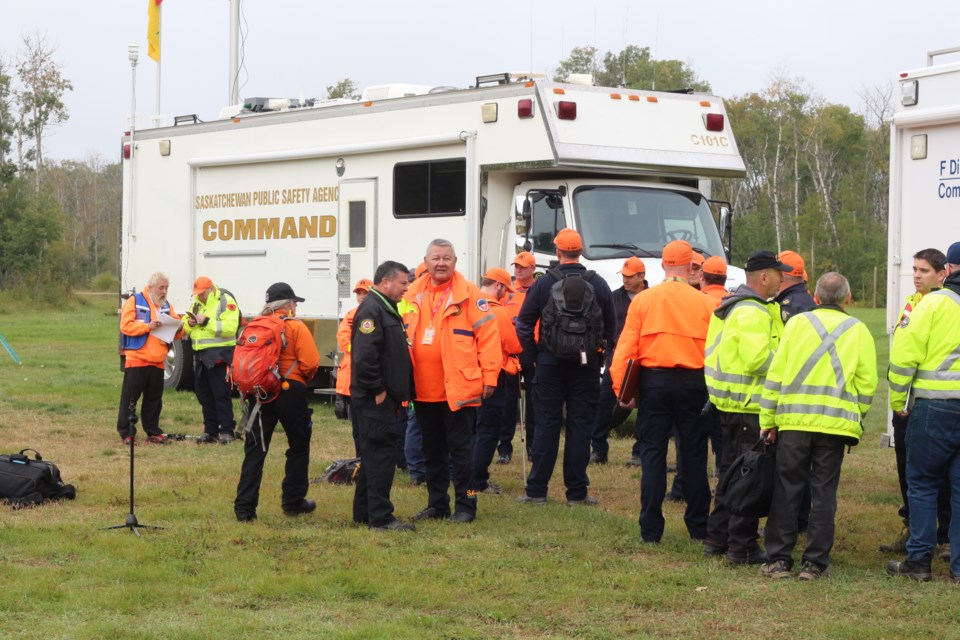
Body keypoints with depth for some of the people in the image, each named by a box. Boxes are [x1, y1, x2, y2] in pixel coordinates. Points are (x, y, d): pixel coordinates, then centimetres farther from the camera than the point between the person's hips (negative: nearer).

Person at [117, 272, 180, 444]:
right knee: (130, 397, -2)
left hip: (157, 361, 6)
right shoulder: (134, 301, -3)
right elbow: (125, 326, -12)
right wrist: (147, 326, -21)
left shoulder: (166, 305, 16)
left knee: (154, 398, 9)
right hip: (136, 358, -6)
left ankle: (153, 432, 17)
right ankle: (126, 433, 3)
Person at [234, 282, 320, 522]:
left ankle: (245, 507, -1)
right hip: (290, 392, -3)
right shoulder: (296, 327, -5)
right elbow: (310, 363, -12)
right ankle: (293, 502, 20)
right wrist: (302, 379, 8)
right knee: (298, 448, 14)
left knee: (255, 450, 5)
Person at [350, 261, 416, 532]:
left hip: (384, 398, 10)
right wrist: (377, 390, -20)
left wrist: (400, 392, 17)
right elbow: (364, 356, -26)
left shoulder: (386, 309, 17)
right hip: (375, 398, -10)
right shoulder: (371, 309, -16)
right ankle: (380, 517, -4)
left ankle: (364, 512, 22)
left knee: (374, 455, 15)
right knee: (382, 454, -7)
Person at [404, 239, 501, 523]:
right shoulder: (414, 295, 8)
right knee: (432, 451, 14)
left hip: (459, 389, -5)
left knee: (460, 449, 0)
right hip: (423, 390, 5)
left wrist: (489, 377, -11)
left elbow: (488, 335, -8)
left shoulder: (469, 293, -6)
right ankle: (437, 505, 24)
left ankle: (465, 506, 8)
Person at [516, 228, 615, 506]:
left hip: (550, 364, 0)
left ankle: (536, 490, 5)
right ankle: (577, 492, 5)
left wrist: (533, 356, 8)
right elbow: (611, 327, 6)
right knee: (580, 426, 4)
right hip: (587, 366, 0)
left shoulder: (543, 283, -4)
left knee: (546, 425, 4)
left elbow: (524, 325, -2)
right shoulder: (598, 285, 0)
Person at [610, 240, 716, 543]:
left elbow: (625, 347, -5)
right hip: (693, 382, 0)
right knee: (694, 455, 10)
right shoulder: (705, 303, -2)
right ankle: (698, 526, 16)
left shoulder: (643, 300, 0)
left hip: (654, 381, 0)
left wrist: (621, 388, -2)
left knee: (653, 453, 5)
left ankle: (651, 529, 3)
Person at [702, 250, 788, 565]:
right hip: (750, 406, -10)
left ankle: (717, 538, 24)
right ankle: (742, 546, 0)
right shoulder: (753, 312, -18)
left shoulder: (730, 306, 15)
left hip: (729, 404, 10)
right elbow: (757, 360, -25)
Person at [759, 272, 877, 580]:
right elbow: (867, 384, 2)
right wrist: (855, 418, 14)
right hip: (835, 424, 0)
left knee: (786, 491, 7)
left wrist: (767, 419, 7)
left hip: (793, 420, 0)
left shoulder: (797, 323, 4)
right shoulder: (858, 330, 5)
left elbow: (775, 375, 3)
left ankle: (779, 558, 8)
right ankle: (815, 562, 8)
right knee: (824, 493, 6)